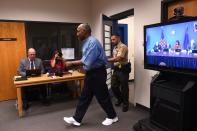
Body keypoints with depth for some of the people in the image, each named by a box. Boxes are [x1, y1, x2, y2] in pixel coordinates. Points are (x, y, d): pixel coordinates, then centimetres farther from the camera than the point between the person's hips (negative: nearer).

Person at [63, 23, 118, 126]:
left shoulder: (93, 42, -21)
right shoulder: (87, 42, 10)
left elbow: (87, 61, -26)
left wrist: (72, 63, -18)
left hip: (97, 73, -9)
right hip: (91, 73, 9)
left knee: (102, 96, 6)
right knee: (84, 96, 14)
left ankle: (112, 117, 28)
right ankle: (76, 119, 25)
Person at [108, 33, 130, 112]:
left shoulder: (123, 47, -16)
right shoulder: (114, 48, 14)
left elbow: (118, 59, -27)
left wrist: (107, 60, -27)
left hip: (123, 70, -8)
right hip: (116, 69, 8)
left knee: (124, 87, 3)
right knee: (114, 86, 11)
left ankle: (125, 104, 21)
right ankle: (120, 99, 35)